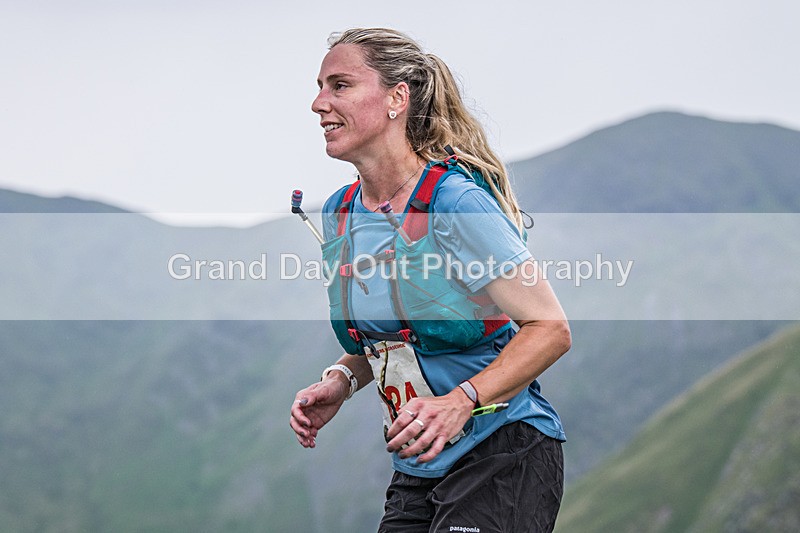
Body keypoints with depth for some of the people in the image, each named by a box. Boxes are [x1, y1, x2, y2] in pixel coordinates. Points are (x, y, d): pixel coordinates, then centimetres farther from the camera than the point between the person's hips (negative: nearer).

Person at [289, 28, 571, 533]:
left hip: (503, 458, -7)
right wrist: (342, 380, 0)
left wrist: (459, 402, -28)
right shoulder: (339, 213, 6)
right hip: (416, 471, 7)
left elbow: (551, 329, -17)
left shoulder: (452, 199, -17)